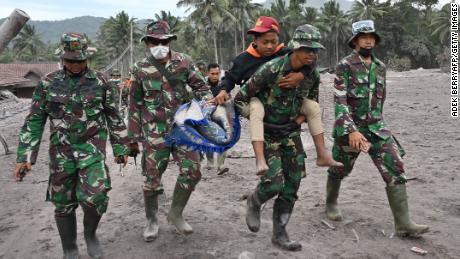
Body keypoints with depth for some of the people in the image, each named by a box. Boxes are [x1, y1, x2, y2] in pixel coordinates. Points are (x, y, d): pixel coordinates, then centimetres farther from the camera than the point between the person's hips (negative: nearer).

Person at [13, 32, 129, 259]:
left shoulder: (100, 82, 0)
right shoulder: (48, 83, 2)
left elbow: (114, 118, 7)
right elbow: (34, 121, 3)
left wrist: (121, 149, 8)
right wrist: (25, 157, -3)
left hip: (92, 149, -1)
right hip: (61, 151, 2)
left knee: (95, 197, -17)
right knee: (63, 205, 8)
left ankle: (90, 234, 15)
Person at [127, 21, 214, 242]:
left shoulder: (183, 62, 3)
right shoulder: (140, 69, 1)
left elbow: (200, 86, 11)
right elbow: (135, 106, 5)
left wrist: (208, 101, -10)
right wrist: (133, 138, 5)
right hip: (154, 132, -2)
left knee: (192, 171, -1)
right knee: (152, 177, 4)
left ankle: (175, 214, 21)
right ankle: (152, 221, 27)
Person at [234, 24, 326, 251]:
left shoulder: (312, 74, -3)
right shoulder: (271, 69, -22)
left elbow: (312, 102, 17)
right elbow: (241, 97, -16)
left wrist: (299, 120, 6)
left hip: (290, 132, 6)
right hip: (266, 132, -5)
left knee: (291, 185, 3)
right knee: (274, 182, -14)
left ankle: (279, 233, 18)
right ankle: (254, 202, 21)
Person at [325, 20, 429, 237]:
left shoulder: (380, 67, 8)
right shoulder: (345, 66, -11)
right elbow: (339, 101, -19)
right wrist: (351, 130, -29)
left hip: (377, 128, 5)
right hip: (349, 128, -4)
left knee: (395, 169, -7)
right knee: (339, 170, 12)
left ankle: (403, 223, -3)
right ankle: (331, 204, 39)